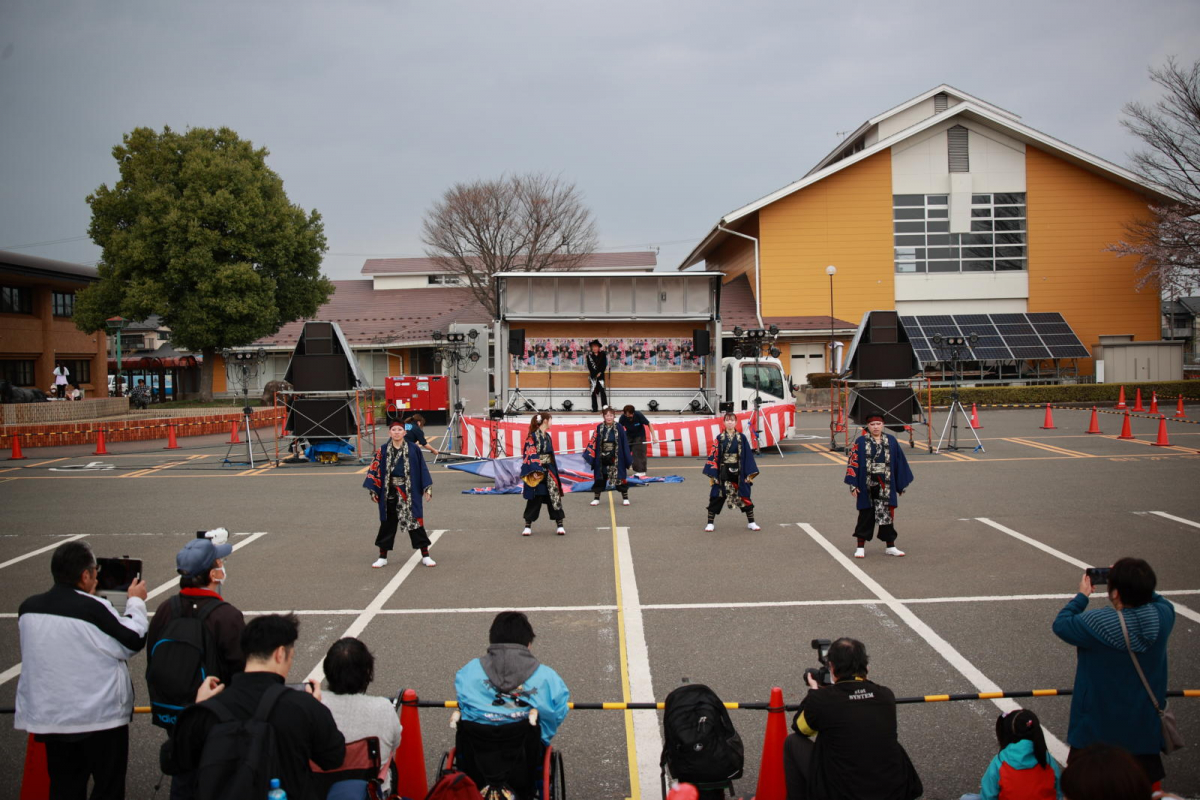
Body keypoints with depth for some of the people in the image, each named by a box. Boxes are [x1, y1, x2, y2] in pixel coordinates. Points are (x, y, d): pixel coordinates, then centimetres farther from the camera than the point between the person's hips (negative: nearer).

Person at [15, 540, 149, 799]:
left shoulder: (28, 608, -3)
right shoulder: (94, 609, -21)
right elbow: (134, 641, -10)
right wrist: (136, 603, 5)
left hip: (49, 718, 5)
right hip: (101, 717, -5)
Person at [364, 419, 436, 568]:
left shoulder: (413, 449, -2)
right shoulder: (383, 450, 1)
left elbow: (422, 469, 1)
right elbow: (375, 469, 3)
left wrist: (427, 488, -4)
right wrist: (373, 490, -1)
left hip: (410, 493, -1)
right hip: (389, 493, 1)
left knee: (415, 522, 2)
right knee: (387, 523, 10)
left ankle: (425, 556, 12)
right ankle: (383, 557, 22)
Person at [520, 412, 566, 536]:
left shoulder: (547, 436, 13)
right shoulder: (532, 436, -10)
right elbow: (530, 455, -15)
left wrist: (554, 472, 19)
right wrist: (534, 471, -22)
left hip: (548, 471, 6)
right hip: (537, 473, -6)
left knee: (554, 496, 3)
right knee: (534, 499, 1)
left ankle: (560, 525, 9)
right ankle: (528, 526, 13)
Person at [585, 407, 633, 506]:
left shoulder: (619, 428, -6)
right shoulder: (599, 428, -1)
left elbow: (624, 444, -3)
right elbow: (593, 443, -2)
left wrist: (628, 459, -4)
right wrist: (589, 456, -9)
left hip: (616, 459, -2)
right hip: (602, 459, 2)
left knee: (620, 478, 5)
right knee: (599, 478, 10)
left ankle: (625, 498, 18)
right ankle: (596, 498, 21)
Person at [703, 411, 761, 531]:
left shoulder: (741, 437, 0)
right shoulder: (719, 438, -2)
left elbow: (748, 456, 1)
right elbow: (713, 456, -3)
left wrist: (749, 473, -4)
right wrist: (712, 474, -9)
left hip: (738, 473, 1)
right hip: (723, 473, -1)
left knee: (744, 496, 8)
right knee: (716, 497, 2)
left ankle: (751, 522, 23)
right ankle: (710, 523, 14)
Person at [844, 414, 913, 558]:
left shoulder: (891, 441, 4)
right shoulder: (861, 442, -3)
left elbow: (900, 462, 8)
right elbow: (853, 462, -5)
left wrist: (902, 484, 8)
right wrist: (853, 485, -11)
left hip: (886, 487, 2)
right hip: (867, 487, -2)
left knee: (887, 515, 8)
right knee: (866, 516, 5)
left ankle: (890, 547, 20)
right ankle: (860, 547, 13)